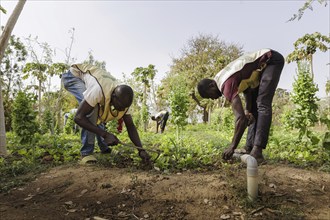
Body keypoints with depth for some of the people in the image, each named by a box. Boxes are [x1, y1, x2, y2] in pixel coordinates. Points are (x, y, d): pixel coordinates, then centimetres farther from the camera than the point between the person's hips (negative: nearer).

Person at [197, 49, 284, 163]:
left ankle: (256, 151, -22)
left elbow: (241, 118, -33)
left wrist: (232, 147, -26)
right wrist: (248, 110, -7)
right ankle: (249, 148, 7)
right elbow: (246, 85, 8)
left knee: (262, 105, -20)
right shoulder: (220, 79, 1)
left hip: (272, 60, -10)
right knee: (254, 106, 5)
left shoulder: (226, 85, -28)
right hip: (263, 66, 10)